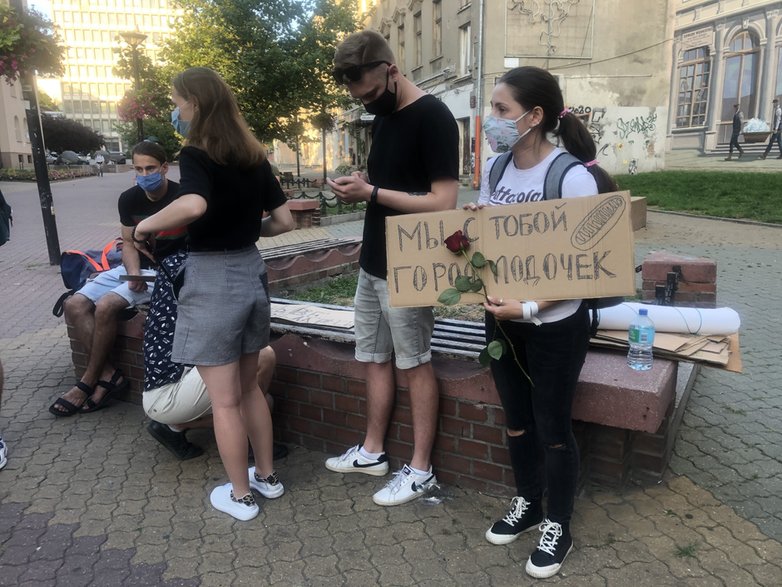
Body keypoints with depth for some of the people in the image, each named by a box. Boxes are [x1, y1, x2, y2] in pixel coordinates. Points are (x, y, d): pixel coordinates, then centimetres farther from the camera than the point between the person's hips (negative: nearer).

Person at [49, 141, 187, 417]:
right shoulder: (128, 199, 4)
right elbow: (128, 243, 9)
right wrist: (133, 272, -11)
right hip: (135, 269, 7)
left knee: (106, 306, -25)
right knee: (74, 305, -10)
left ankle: (89, 380, -7)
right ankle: (109, 373, -8)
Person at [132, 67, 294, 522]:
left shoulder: (195, 154, -12)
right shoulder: (254, 156, 7)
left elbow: (194, 205, -33)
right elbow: (285, 221, 9)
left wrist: (148, 225, -16)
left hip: (212, 279, -7)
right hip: (252, 272, 7)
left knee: (224, 400, 7)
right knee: (249, 387, 21)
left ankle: (240, 496, 22)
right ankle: (266, 475, 34)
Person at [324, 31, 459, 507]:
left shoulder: (433, 117, -14)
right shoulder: (383, 117, 12)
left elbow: (443, 203, -21)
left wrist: (371, 192, -20)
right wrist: (358, 188, 3)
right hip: (372, 263, 8)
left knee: (415, 364, 3)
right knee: (374, 358, 15)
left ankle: (421, 469, 18)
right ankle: (373, 451, 31)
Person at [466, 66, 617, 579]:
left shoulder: (573, 177, -19)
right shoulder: (494, 169, 1)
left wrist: (528, 308, -25)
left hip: (555, 325, -6)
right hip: (502, 318, 6)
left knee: (553, 427, 10)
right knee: (517, 420, 20)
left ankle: (559, 528, 33)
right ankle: (527, 504, 43)